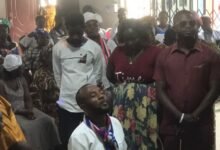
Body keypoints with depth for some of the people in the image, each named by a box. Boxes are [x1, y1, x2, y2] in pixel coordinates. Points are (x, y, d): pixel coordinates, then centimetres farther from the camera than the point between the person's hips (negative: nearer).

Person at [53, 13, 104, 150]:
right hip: (66, 104, 1)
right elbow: (58, 74, 10)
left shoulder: (95, 48, -4)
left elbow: (98, 75, 5)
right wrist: (66, 92, 11)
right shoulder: (58, 48, -1)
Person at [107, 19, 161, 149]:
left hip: (147, 106, -3)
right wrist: (121, 85, 7)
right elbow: (109, 76, 18)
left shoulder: (154, 52, -8)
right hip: (122, 106, 4)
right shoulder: (118, 52, 6)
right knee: (123, 139, 7)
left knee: (145, 139, 3)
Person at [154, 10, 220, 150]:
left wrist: (195, 115, -11)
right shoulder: (164, 56, 5)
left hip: (201, 125, -1)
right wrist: (179, 116, -9)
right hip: (171, 124, 2)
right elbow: (160, 90, 1)